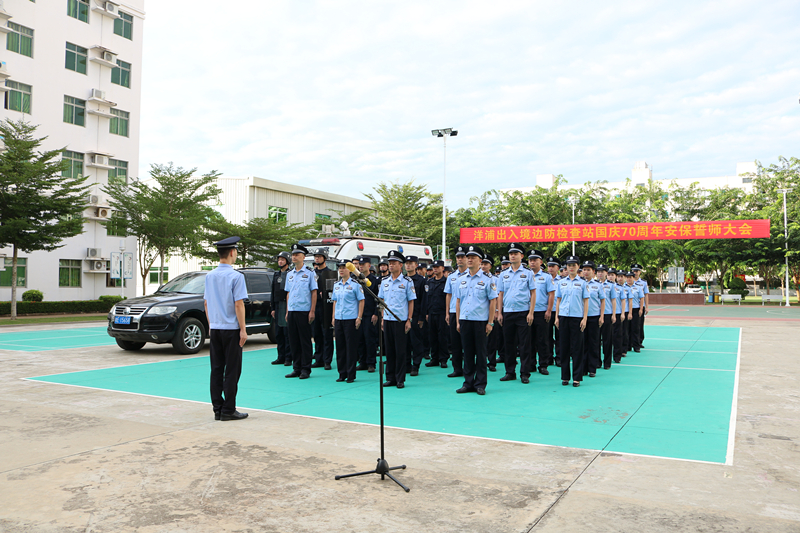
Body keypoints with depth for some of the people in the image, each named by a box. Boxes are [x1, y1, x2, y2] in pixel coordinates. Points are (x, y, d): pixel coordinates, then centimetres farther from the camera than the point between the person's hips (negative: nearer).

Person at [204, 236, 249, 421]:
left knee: (216, 369, 10)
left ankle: (217, 409, 15)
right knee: (232, 370, 0)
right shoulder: (236, 276, -12)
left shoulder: (209, 276, 8)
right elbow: (238, 304, -15)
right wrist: (243, 329, -10)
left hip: (215, 329, 6)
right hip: (231, 329, -6)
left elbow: (206, 303, 13)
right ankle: (228, 410, 4)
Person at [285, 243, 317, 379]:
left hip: (304, 311, -5)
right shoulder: (289, 274, 14)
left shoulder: (309, 273, -1)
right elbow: (288, 293, 18)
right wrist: (287, 311, 13)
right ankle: (296, 368, 16)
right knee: (293, 341, 7)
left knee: (305, 341, -1)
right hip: (292, 311, 5)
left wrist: (312, 311, -10)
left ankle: (305, 369, 6)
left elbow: (314, 292, -4)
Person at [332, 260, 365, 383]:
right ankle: (342, 374, 17)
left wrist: (359, 317, -10)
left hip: (351, 319, -5)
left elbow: (361, 301, -4)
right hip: (338, 319, 6)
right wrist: (333, 317, 13)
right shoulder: (336, 285, 13)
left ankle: (351, 375, 5)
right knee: (340, 346, 8)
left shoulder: (355, 284, -4)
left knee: (351, 346, -2)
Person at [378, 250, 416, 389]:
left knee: (400, 350, 0)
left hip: (400, 320, -4)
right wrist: (382, 318, 9)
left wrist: (409, 320, -7)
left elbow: (411, 301, -2)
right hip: (387, 320, 4)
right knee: (389, 350, 8)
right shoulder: (385, 281, 10)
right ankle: (390, 378, 16)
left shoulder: (407, 281, -2)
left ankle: (400, 379, 8)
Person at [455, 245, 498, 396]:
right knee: (467, 353, 9)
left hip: (480, 321, -4)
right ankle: (468, 383, 17)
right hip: (465, 321, 4)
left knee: (480, 352, 2)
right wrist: (457, 321, 9)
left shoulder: (487, 279, -2)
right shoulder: (462, 279, 11)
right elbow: (458, 301, 14)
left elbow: (493, 301, -4)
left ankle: (480, 384, 11)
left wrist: (490, 323, -8)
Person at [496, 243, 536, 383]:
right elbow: (500, 294, 11)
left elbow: (533, 293, 0)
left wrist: (531, 313, -8)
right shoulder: (504, 274, 11)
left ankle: (525, 374, 7)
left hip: (523, 313, -3)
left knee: (524, 344, 0)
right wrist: (499, 313, 4)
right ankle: (510, 372, 17)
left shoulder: (528, 273, 2)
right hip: (507, 313, 3)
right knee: (509, 344, 8)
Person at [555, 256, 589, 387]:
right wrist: (556, 317, 5)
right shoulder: (561, 282, 10)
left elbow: (586, 301, 3)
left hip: (577, 317, -2)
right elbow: (558, 300, 12)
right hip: (563, 317, 2)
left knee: (577, 347, 0)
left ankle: (577, 378, 7)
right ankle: (565, 376, 13)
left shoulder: (582, 283, 4)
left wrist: (584, 318, -4)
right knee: (564, 347, 4)